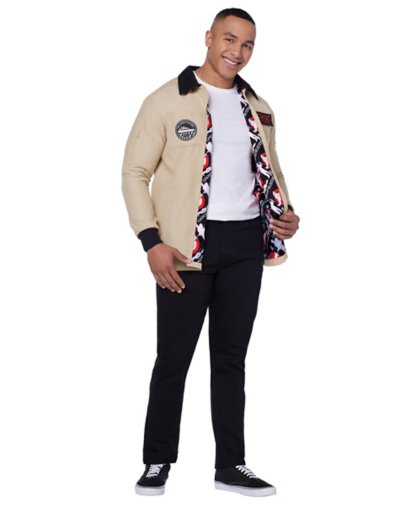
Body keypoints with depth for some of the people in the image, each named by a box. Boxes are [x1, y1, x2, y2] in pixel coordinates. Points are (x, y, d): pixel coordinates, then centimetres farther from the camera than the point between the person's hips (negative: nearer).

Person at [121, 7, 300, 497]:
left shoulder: (258, 109, 13)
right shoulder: (166, 101, -2)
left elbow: (271, 167, 24)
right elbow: (135, 172, -4)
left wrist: (286, 212, 3)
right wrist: (152, 241, -14)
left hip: (246, 244, 5)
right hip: (187, 248, -4)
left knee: (231, 358, 11)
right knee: (173, 357, 2)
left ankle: (231, 465, 19)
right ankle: (157, 462, 14)